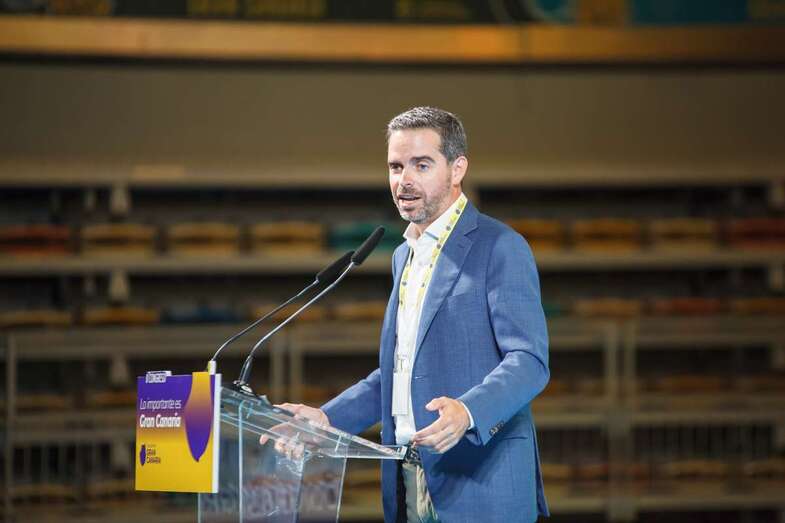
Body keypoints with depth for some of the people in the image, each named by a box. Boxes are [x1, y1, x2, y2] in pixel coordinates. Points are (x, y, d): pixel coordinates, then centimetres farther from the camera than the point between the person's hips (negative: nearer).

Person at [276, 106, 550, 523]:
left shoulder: (500, 248, -7)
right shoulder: (405, 256, 18)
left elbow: (529, 361, -15)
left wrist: (467, 413, -31)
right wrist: (326, 418, 12)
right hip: (407, 487, 7)